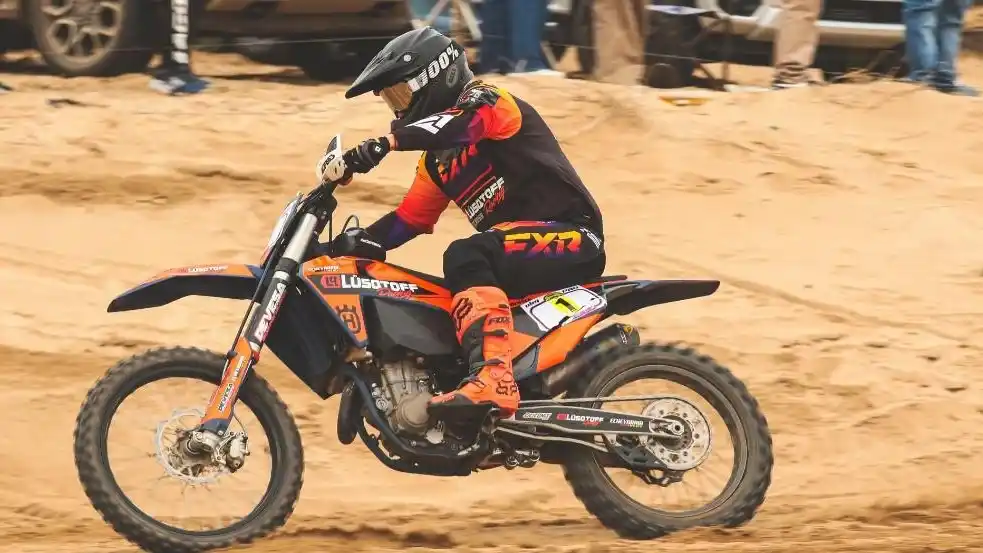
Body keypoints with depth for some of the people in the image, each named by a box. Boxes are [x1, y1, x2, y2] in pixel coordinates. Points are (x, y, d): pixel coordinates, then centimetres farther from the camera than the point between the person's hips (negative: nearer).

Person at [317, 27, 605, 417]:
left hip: (573, 237, -10)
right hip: (519, 250, 10)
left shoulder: (487, 102, -6)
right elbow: (409, 220, 26)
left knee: (465, 257, -35)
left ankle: (493, 379, -50)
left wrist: (383, 144, -43)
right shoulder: (437, 160, 22)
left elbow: (463, 122, -29)